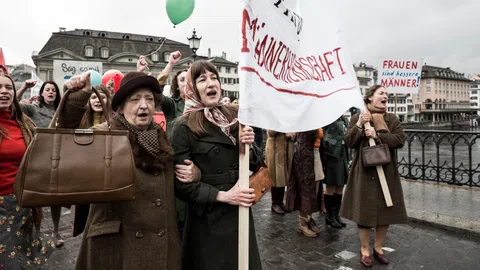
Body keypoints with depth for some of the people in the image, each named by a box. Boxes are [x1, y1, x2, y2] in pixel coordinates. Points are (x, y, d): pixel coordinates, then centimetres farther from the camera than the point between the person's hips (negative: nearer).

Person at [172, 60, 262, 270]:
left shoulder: (235, 117, 0)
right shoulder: (185, 128, -13)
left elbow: (255, 164, 7)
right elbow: (181, 184, -13)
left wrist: (249, 146, -13)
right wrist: (222, 196, -19)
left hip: (241, 212, 5)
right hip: (207, 219, -5)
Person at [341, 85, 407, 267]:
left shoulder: (392, 119, 7)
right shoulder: (357, 118, 0)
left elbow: (400, 139, -7)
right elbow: (348, 142, -7)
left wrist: (378, 135, -18)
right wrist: (359, 125, -19)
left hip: (387, 172, 3)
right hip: (364, 172, -3)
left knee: (386, 211, 10)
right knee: (364, 211, 3)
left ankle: (378, 247, 28)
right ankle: (365, 249, 20)